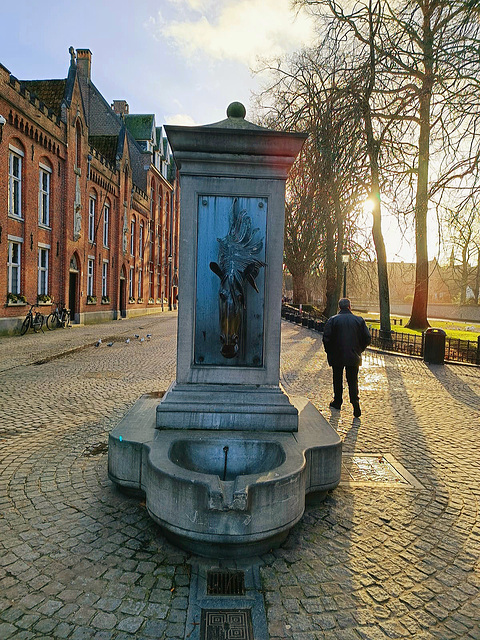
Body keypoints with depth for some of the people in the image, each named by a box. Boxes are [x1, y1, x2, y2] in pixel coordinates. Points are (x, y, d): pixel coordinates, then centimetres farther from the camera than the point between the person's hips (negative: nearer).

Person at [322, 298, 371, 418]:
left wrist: (330, 352, 3)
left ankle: (337, 402, 26)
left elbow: (326, 338, -11)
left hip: (337, 356, -1)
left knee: (337, 380, 15)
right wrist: (359, 350, 13)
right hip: (354, 357, 1)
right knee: (353, 380, 7)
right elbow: (367, 338, 1)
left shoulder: (332, 320, -6)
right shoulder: (359, 320, 0)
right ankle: (355, 402, -10)